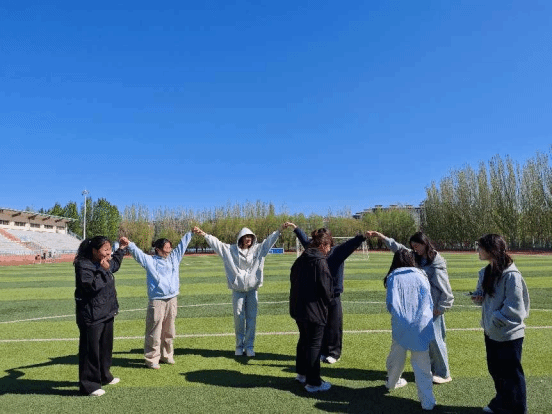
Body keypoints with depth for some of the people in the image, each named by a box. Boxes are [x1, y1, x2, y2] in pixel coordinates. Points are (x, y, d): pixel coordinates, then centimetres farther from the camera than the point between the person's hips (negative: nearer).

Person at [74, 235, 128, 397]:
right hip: (91, 316, -9)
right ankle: (89, 385, 15)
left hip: (107, 313, 9)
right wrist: (103, 270, -29)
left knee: (106, 347, 21)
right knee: (91, 350, 2)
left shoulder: (105, 263, 8)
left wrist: (121, 249, 26)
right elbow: (92, 286, -29)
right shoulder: (83, 265, -18)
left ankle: (104, 376, 38)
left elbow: (115, 265, 31)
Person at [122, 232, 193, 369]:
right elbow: (137, 253, -12)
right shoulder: (150, 260, 0)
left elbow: (182, 245, 18)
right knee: (154, 332, -1)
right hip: (157, 301, -5)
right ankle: (151, 359, 12)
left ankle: (167, 355, 29)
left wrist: (190, 233, 23)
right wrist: (129, 244, -29)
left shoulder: (174, 258, 13)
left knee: (169, 331, 15)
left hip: (172, 300, 5)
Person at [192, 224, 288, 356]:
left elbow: (269, 240, 2)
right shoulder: (231, 250, 2)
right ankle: (239, 345, 19)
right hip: (237, 289, -1)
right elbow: (216, 243, 0)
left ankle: (250, 346, 14)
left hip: (252, 289, 1)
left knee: (251, 318, 3)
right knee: (238, 318, 4)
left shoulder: (258, 249, 5)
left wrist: (280, 229, -7)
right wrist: (203, 234, -6)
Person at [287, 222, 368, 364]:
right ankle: (322, 352, 28)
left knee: (334, 325, 4)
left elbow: (351, 244, -17)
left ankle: (334, 353, 20)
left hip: (333, 295, -4)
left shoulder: (338, 251, -5)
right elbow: (305, 239, 17)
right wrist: (295, 228, 27)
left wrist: (363, 237, -33)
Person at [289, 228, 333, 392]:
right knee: (314, 344, 3)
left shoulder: (300, 259, 7)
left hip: (298, 308, 8)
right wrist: (327, 302, 1)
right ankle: (313, 382, 12)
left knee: (304, 339, 22)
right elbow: (325, 288, -18)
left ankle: (301, 373, 36)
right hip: (314, 310, -8)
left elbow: (293, 279, 13)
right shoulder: (320, 262, -18)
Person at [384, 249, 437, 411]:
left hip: (401, 325, 0)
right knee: (422, 364, 5)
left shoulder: (393, 277, 3)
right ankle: (427, 401, 6)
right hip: (422, 324, 0)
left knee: (396, 356, 20)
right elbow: (429, 301, 7)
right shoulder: (420, 274, 6)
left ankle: (392, 382, 40)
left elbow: (390, 303, 0)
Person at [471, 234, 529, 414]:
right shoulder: (486, 271, 2)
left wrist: (495, 321, -19)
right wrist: (478, 296, -5)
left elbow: (514, 307, -23)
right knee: (495, 369, 22)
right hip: (491, 332, 8)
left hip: (508, 334, -8)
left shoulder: (510, 274, -23)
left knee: (511, 373, 9)